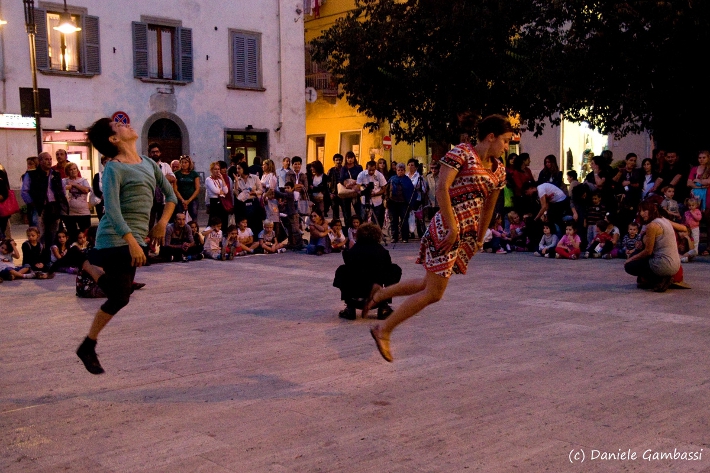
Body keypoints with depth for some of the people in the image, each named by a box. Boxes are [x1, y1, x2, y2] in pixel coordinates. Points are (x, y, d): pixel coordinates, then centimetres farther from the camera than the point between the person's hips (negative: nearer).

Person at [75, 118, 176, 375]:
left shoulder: (148, 163, 13)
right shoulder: (114, 168, -10)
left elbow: (170, 194, 23)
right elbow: (112, 209, -20)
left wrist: (162, 222, 11)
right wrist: (132, 242, -27)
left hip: (135, 238, 8)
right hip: (115, 239, -8)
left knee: (119, 297, 11)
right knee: (119, 298, -7)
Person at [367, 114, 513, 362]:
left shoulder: (498, 169, 15)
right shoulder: (462, 153, -8)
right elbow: (442, 190, -16)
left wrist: (480, 238, 25)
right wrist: (452, 227, -19)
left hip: (469, 233, 8)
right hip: (447, 227, -8)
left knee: (431, 285, 11)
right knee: (434, 292, -5)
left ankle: (379, 293, 27)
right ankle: (384, 331, 7)